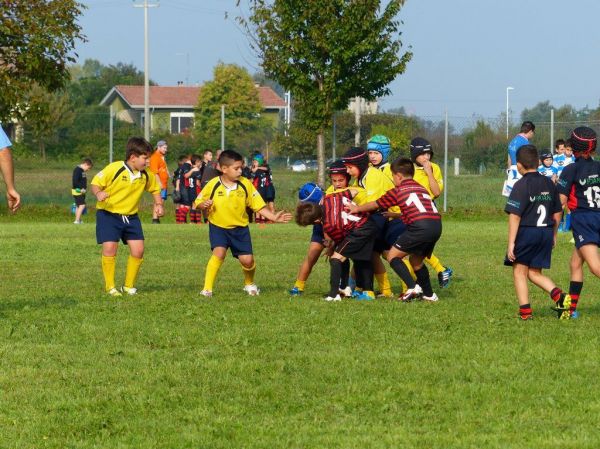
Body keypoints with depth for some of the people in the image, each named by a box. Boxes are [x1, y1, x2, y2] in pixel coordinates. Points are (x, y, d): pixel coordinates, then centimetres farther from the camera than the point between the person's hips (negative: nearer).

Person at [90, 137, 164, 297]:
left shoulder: (146, 175, 0)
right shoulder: (114, 169, -18)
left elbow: (155, 189, 18)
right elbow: (95, 183, -12)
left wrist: (158, 204, 0)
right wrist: (98, 193, -34)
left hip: (131, 216, 5)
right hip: (108, 213, -5)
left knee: (138, 250, -2)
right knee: (110, 248, -16)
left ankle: (129, 286, 16)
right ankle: (110, 287, 0)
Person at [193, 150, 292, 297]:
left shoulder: (245, 184, -7)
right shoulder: (213, 185, -13)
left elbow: (258, 205, -2)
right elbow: (198, 203, -2)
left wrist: (274, 217, -13)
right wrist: (204, 205, -25)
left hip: (240, 228, 2)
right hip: (218, 226, -2)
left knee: (247, 259, -4)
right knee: (219, 252, -25)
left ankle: (249, 284, 29)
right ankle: (207, 289, -19)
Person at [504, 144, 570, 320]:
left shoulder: (521, 185, -11)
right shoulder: (549, 184, 8)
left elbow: (515, 216, -16)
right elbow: (557, 213, 14)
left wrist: (511, 242, -15)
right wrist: (553, 235, 26)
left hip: (526, 233, -6)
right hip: (546, 233, 6)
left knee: (519, 272, 8)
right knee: (534, 273, 14)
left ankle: (525, 311, 5)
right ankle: (559, 295, -8)